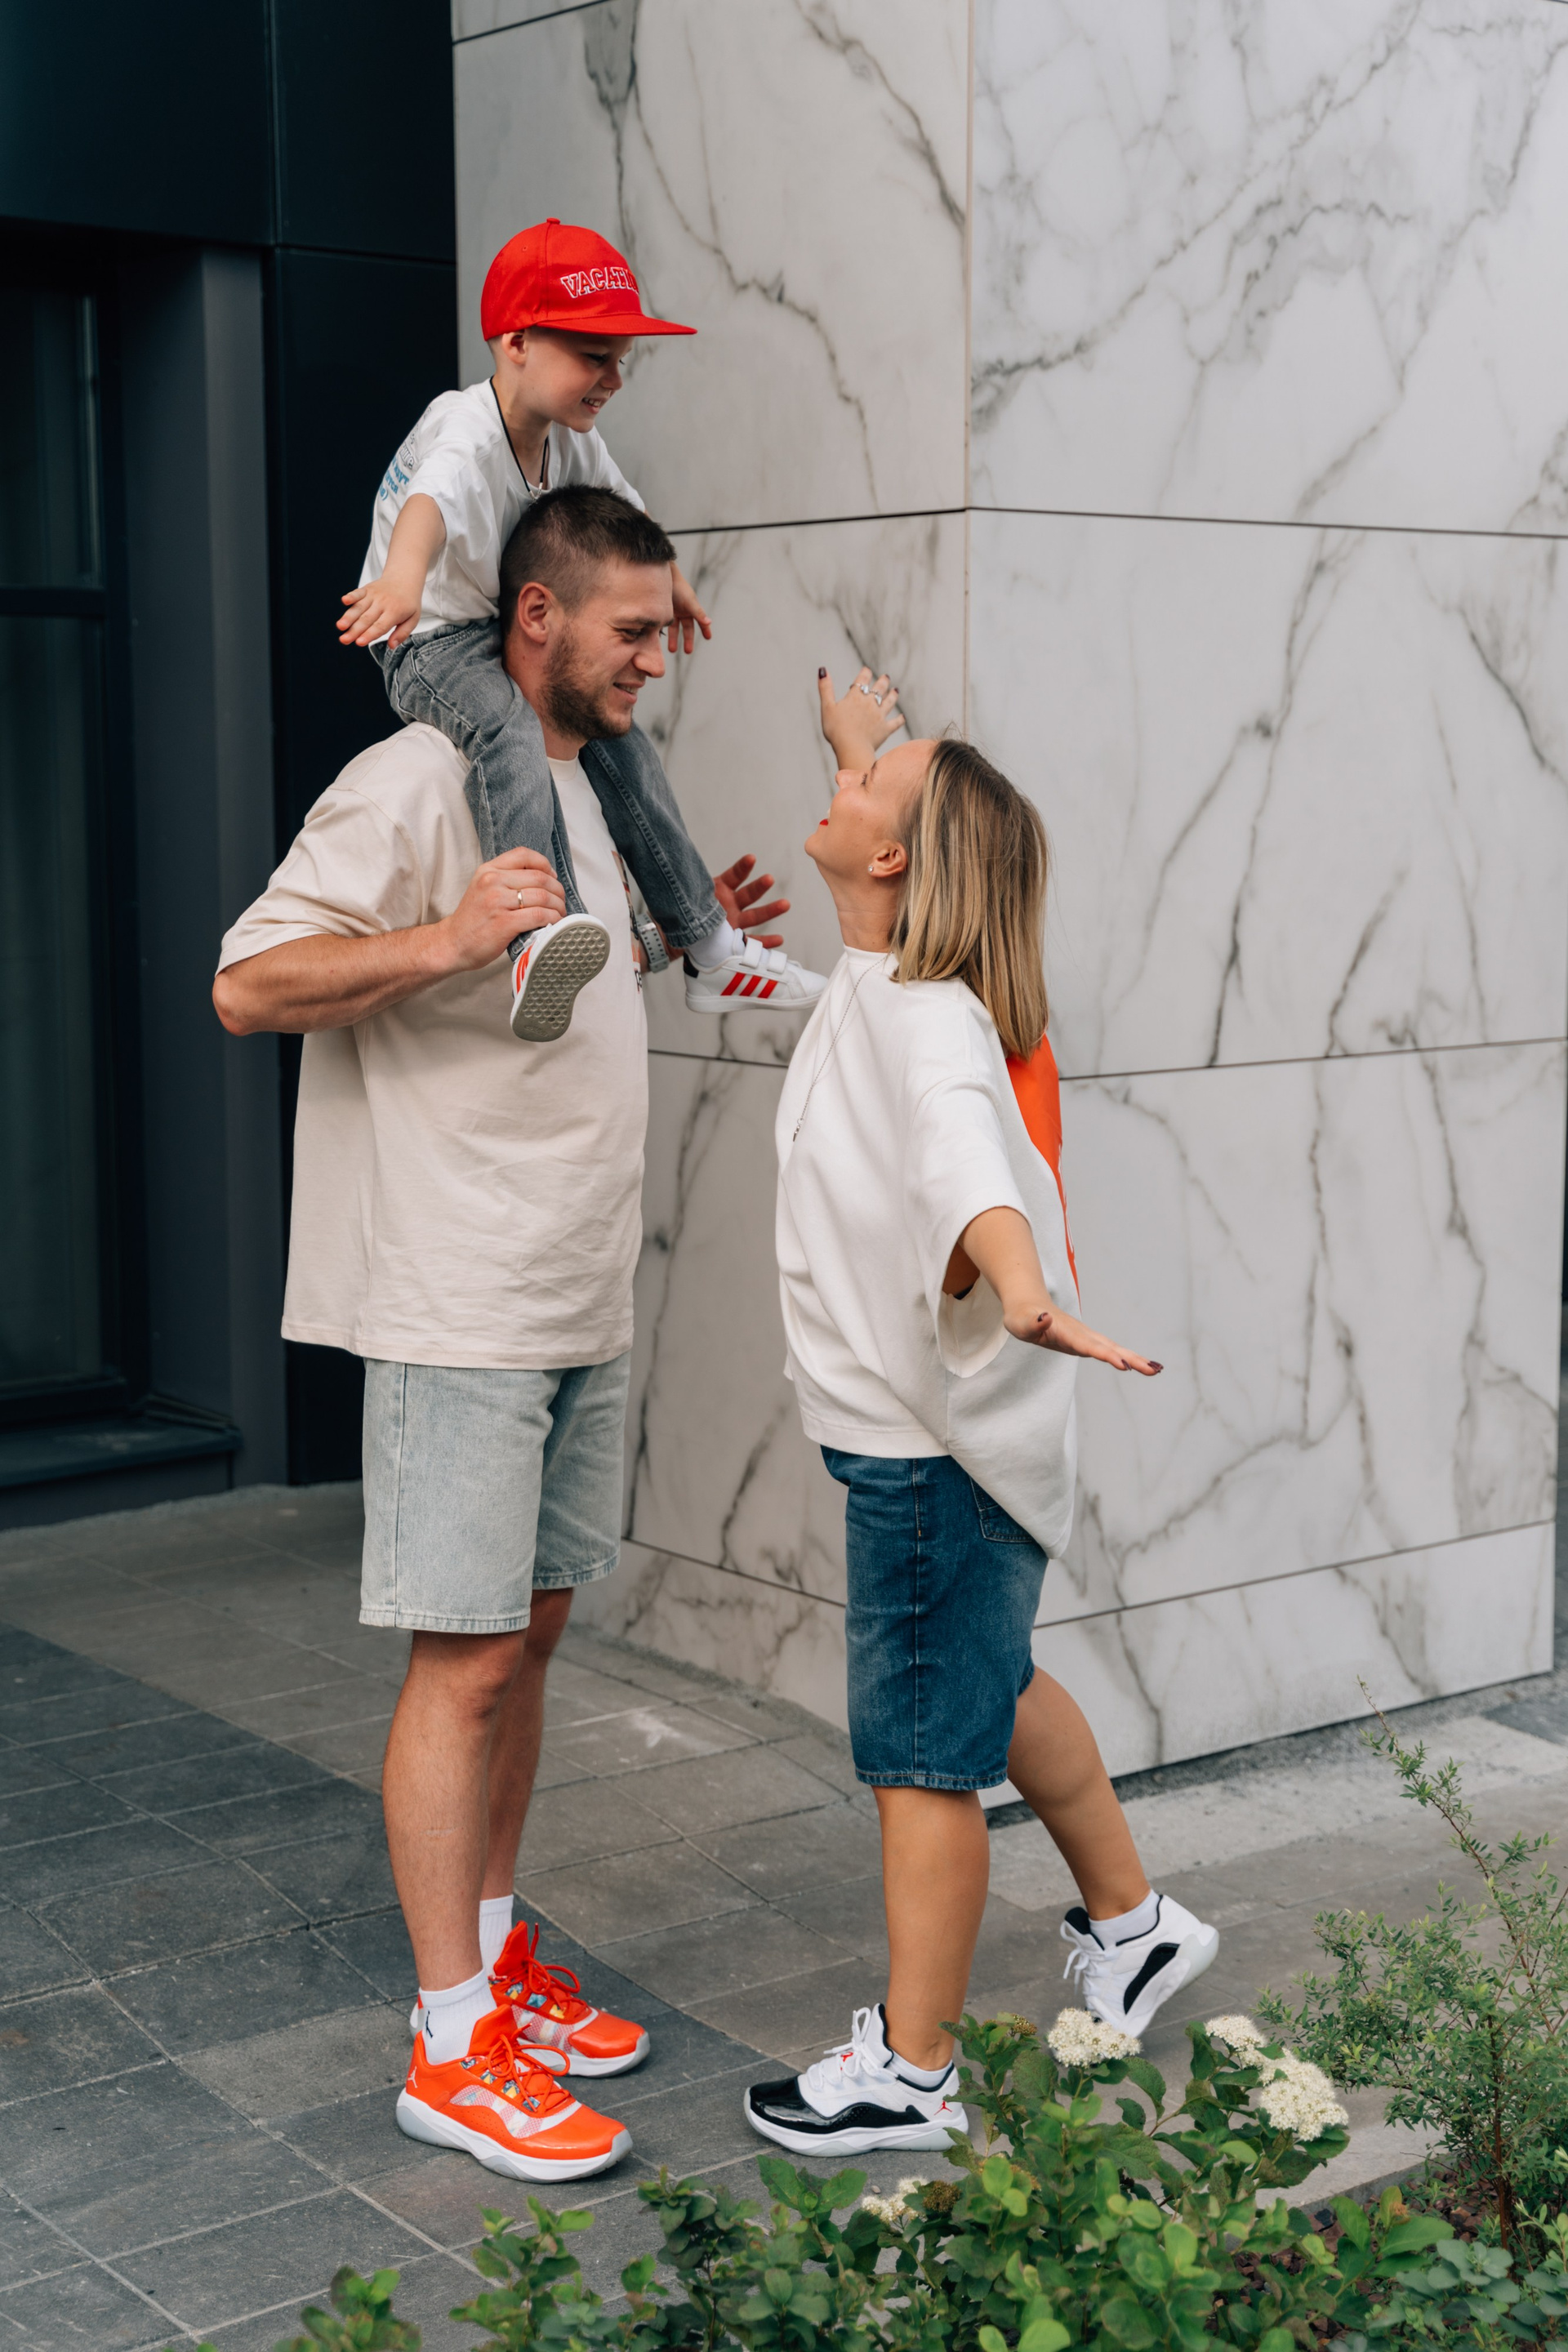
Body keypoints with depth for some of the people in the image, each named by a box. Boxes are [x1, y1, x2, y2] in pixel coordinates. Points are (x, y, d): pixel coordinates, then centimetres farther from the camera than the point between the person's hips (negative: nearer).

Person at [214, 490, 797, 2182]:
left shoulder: (584, 787, 16)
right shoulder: (419, 784, -13)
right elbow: (249, 984, -19)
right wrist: (451, 936, -30)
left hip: (581, 1310, 9)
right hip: (459, 1312, -9)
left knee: (529, 1634, 15)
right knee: (466, 1658, -5)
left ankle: (496, 1952, 28)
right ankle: (452, 2044, 4)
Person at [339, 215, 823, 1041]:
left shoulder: (570, 440, 2)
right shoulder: (466, 434, -26)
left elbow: (622, 508, 24)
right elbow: (430, 504, -49)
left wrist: (671, 581, 34)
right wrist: (403, 580, -68)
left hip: (508, 642, 10)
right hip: (429, 646, -9)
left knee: (619, 741, 8)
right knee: (507, 726, -37)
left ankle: (709, 948, 18)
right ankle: (538, 937, -59)